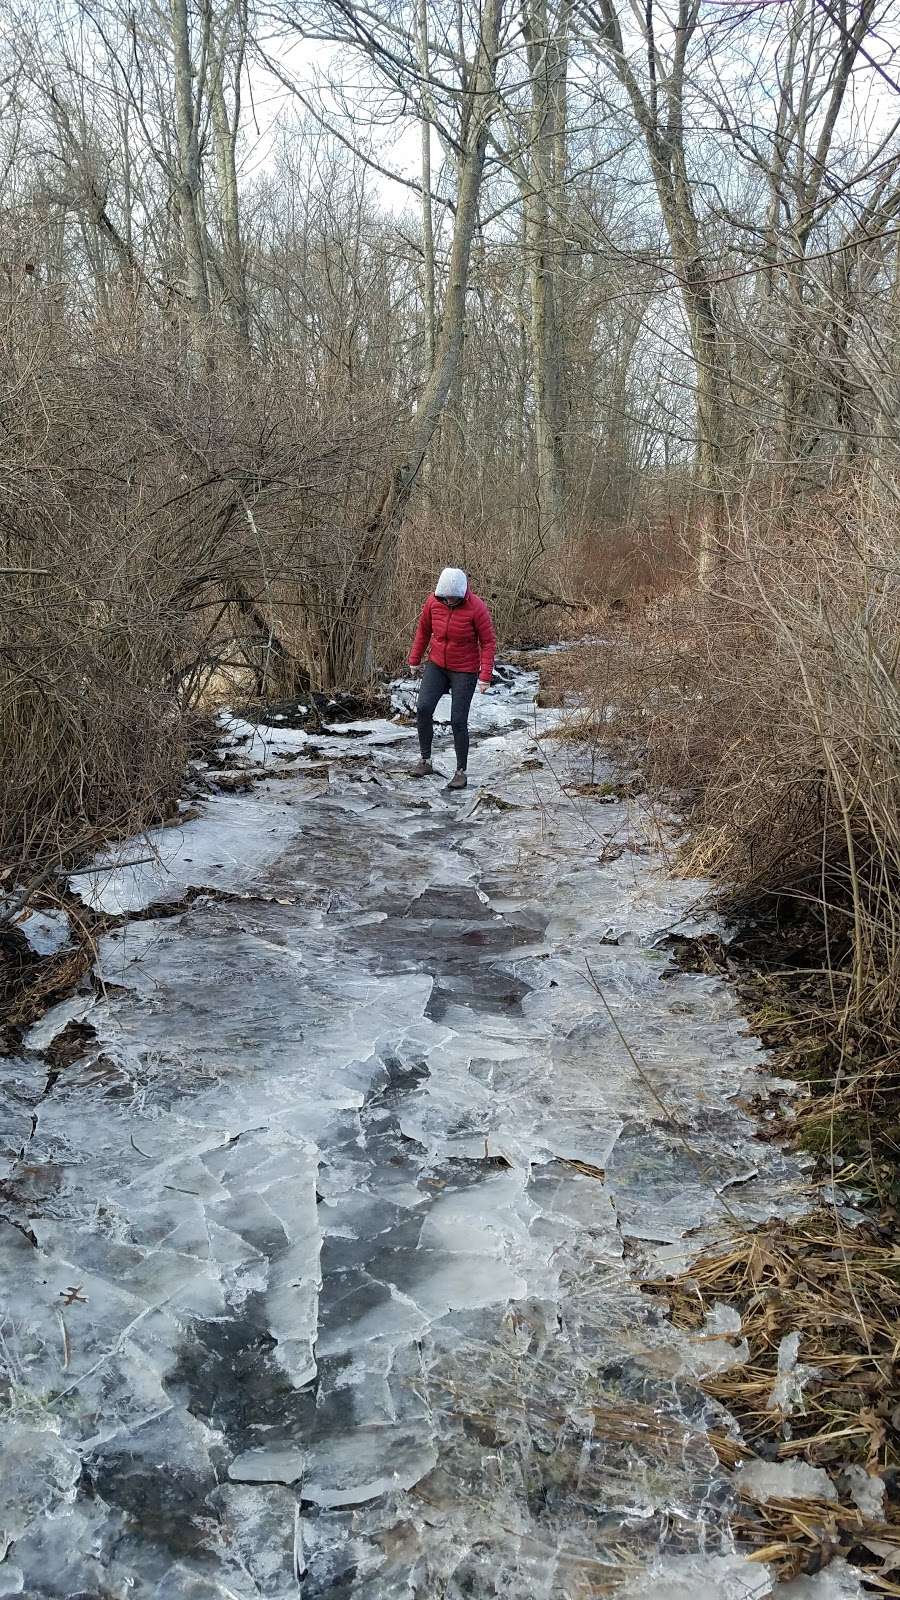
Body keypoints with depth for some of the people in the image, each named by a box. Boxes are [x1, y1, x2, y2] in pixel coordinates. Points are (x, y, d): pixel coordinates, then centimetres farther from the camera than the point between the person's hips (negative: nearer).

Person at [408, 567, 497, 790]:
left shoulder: (476, 608, -18)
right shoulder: (433, 601, -6)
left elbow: (488, 642, -12)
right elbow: (423, 629, 10)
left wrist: (485, 675, -18)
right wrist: (415, 658, 14)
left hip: (464, 671, -4)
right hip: (436, 665, 4)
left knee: (458, 721, -4)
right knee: (423, 708, -13)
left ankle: (461, 772, 10)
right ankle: (425, 761, 1)